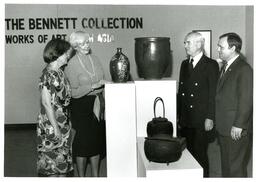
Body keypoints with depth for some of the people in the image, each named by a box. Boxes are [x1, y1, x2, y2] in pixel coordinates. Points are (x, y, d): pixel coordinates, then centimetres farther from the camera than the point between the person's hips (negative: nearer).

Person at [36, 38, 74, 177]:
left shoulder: (59, 72, 8)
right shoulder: (49, 75, -19)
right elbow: (47, 103, -21)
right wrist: (55, 128, -19)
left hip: (63, 123, 9)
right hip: (51, 124, -9)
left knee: (62, 158, 15)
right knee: (54, 160, 1)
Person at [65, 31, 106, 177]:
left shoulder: (94, 59, 5)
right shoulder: (72, 65, -12)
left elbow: (102, 80, 15)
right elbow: (74, 92, -16)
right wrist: (93, 86, -21)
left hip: (97, 103, 6)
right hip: (81, 106, -5)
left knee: (97, 139, 12)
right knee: (83, 140, 3)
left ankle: (96, 175, 27)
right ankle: (81, 176, 20)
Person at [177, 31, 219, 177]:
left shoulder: (211, 65, -4)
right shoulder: (184, 64, 14)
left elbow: (213, 94, -7)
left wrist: (210, 118, -11)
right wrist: (178, 115, 11)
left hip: (201, 121, -5)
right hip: (185, 120, 5)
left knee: (200, 154, 1)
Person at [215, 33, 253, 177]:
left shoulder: (244, 69, -16)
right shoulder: (226, 66, 14)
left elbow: (246, 100, -19)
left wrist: (238, 125, -19)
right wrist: (219, 123, 14)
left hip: (237, 130, -9)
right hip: (224, 128, 9)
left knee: (236, 168, 1)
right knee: (226, 165, 18)